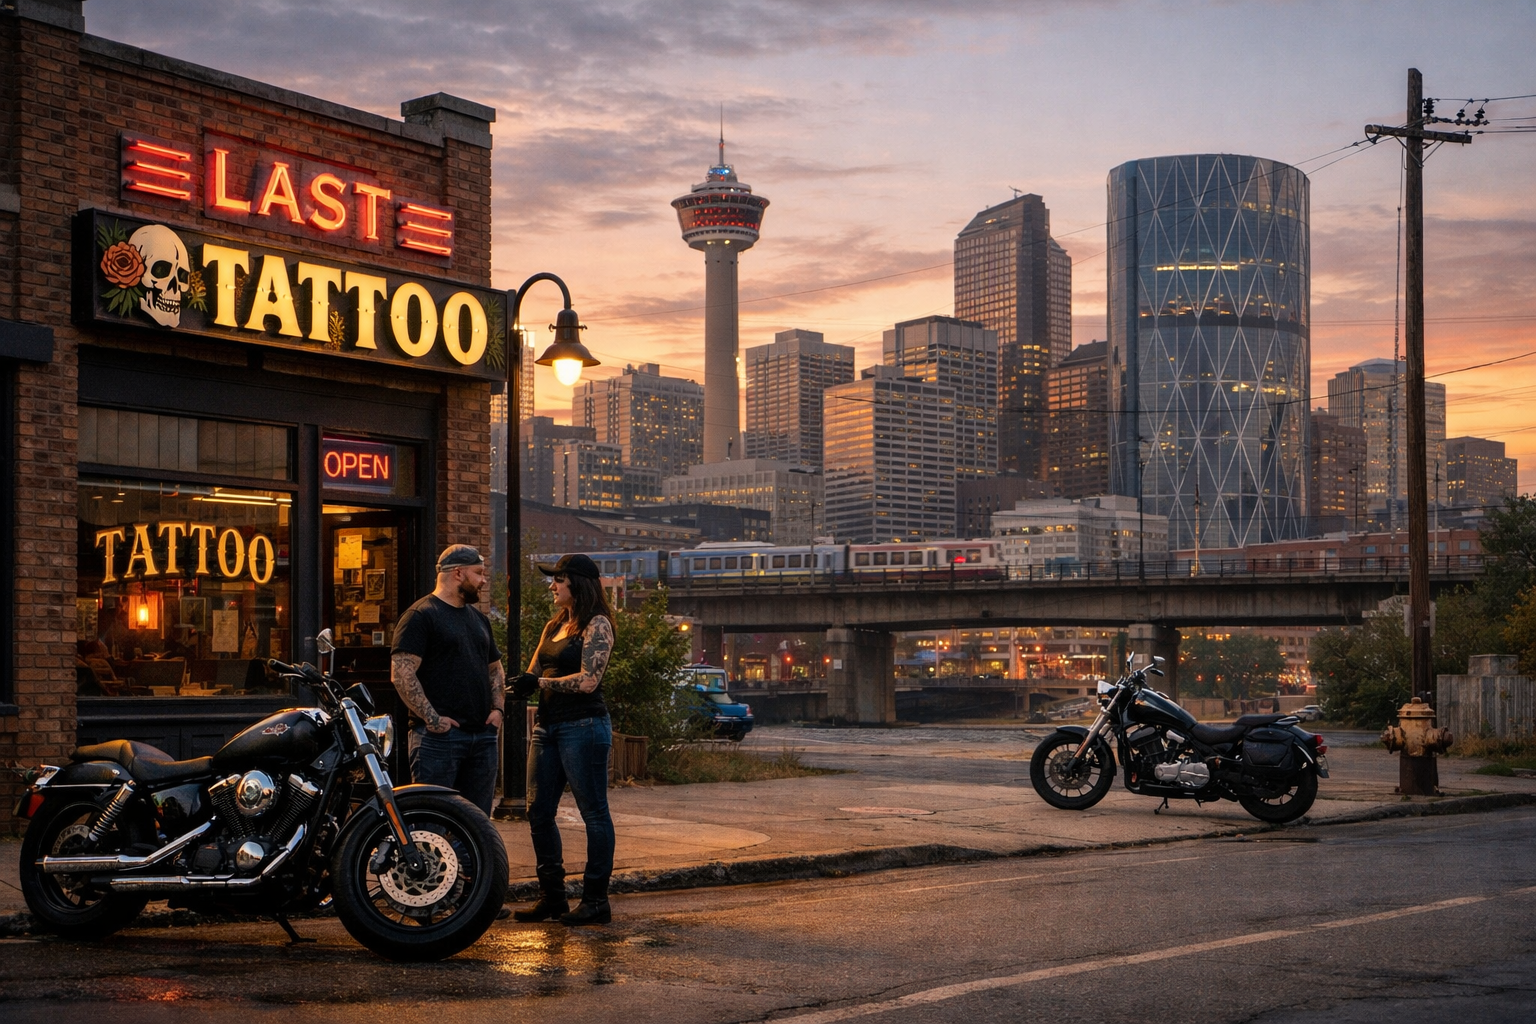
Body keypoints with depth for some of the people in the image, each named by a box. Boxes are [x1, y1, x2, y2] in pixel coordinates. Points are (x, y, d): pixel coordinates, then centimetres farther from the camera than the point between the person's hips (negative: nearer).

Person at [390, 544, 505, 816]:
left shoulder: (478, 619, 20)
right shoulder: (421, 615, -6)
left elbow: (495, 669, 29)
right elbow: (401, 674, -15)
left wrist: (498, 709, 11)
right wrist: (431, 718, -18)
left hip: (482, 735, 8)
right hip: (440, 735, -8)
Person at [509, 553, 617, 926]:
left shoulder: (597, 625, -7)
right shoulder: (554, 626, 18)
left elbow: (588, 680, -16)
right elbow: (533, 674, 17)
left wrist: (540, 682, -11)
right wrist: (523, 683, -6)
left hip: (583, 726, -9)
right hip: (547, 726, 9)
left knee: (593, 812, -3)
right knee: (538, 812, 8)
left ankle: (596, 900, 2)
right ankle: (553, 897, 16)